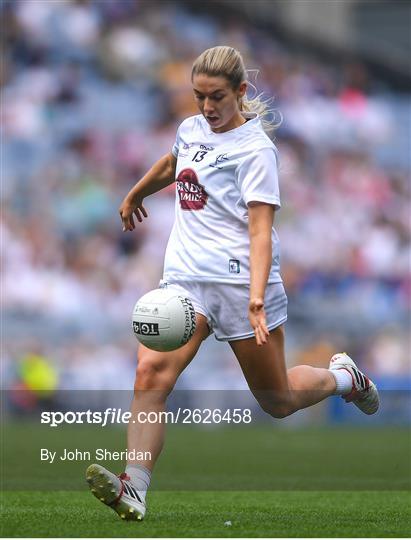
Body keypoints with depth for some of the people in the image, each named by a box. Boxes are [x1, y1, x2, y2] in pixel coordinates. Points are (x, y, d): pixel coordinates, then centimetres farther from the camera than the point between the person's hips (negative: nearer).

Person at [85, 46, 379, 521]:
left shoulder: (256, 149, -10)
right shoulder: (191, 130, 9)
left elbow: (260, 230, -18)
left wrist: (256, 297, -30)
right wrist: (134, 195, 49)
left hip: (240, 280, -5)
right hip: (185, 279, 5)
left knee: (278, 401, 9)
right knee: (150, 373, -21)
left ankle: (342, 376, 41)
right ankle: (133, 490, -30)